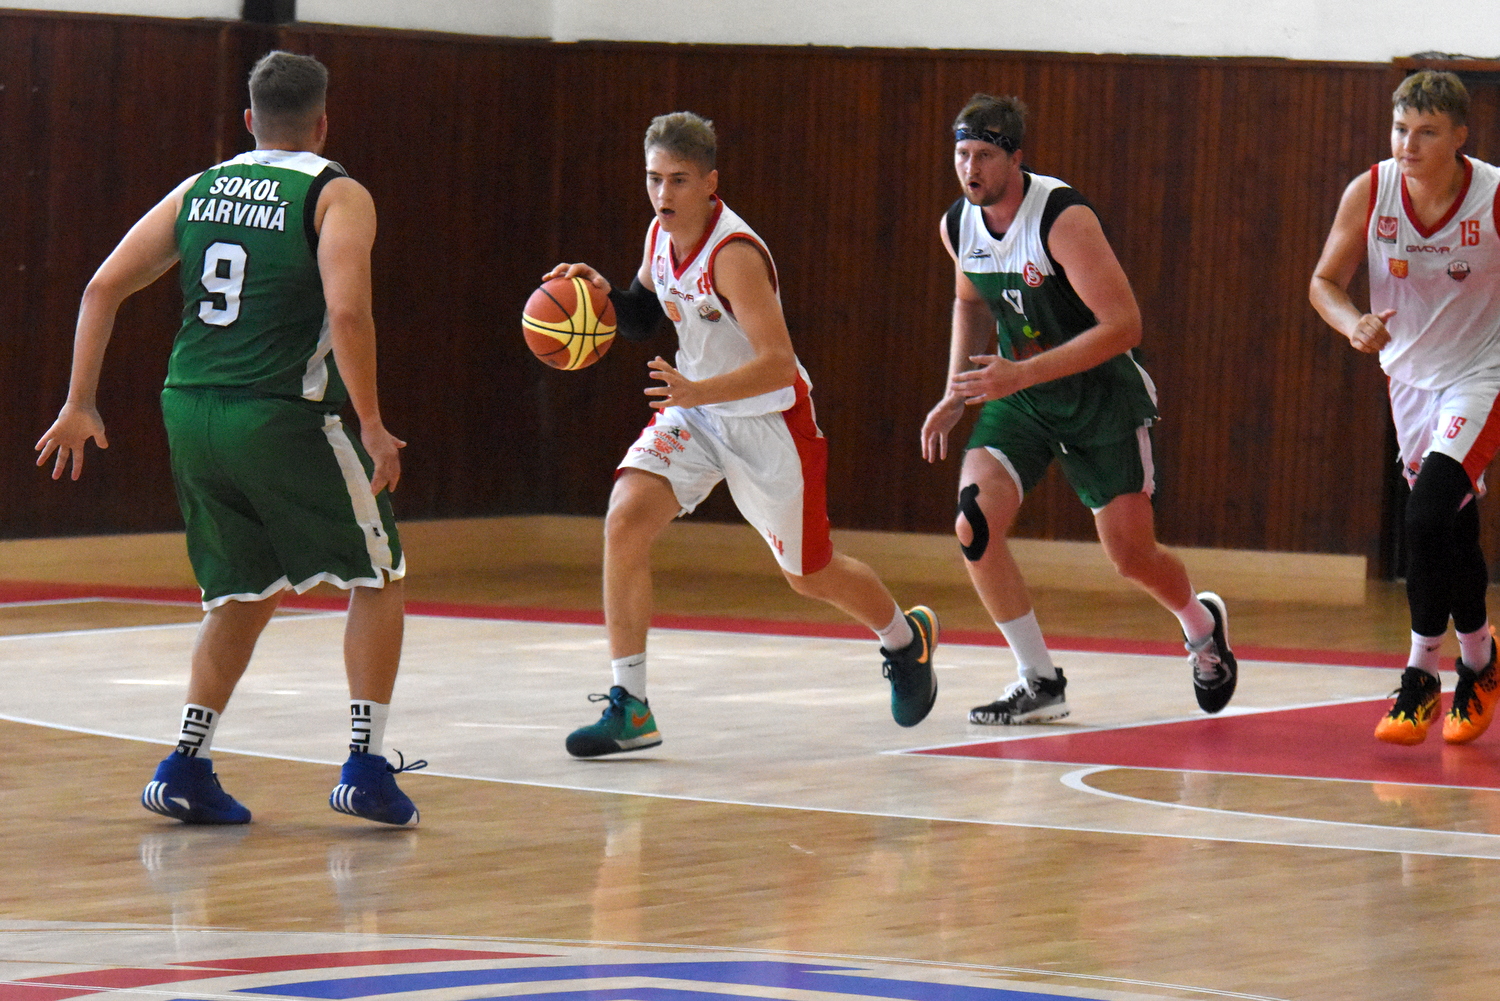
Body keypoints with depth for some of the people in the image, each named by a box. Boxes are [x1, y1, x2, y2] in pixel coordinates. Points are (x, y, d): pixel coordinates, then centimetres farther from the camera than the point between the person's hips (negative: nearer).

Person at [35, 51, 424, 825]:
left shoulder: (198, 190, 13)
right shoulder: (338, 197, -3)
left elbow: (104, 287, 9)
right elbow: (347, 312, -18)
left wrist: (80, 404, 13)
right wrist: (373, 427, -12)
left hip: (190, 412, 5)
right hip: (283, 417, -5)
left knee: (245, 594, 20)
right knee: (376, 578, 11)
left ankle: (186, 768, 12)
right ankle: (364, 769, 5)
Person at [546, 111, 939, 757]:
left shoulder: (734, 255, -28)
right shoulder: (661, 234, -4)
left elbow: (778, 364, -34)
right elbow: (644, 315, 16)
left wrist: (697, 392, -47)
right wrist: (603, 293, -5)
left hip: (768, 421, -6)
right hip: (694, 410, 6)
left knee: (811, 575, 11)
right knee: (624, 522, -18)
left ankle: (907, 639, 45)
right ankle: (629, 707, -14)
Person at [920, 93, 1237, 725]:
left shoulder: (1063, 219, -25)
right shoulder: (957, 227, -5)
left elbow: (1122, 326, -29)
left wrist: (1021, 374, -34)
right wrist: (956, 394, 7)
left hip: (1100, 393, -5)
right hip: (1017, 392, 5)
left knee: (1133, 558, 0)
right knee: (975, 526, -18)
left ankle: (1202, 625, 36)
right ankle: (1039, 684, -5)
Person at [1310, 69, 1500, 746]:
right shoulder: (1369, 194, -13)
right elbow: (1325, 281, -4)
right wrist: (1353, 323, -24)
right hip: (1410, 373, 4)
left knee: (1427, 518, -21)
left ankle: (1421, 676, -10)